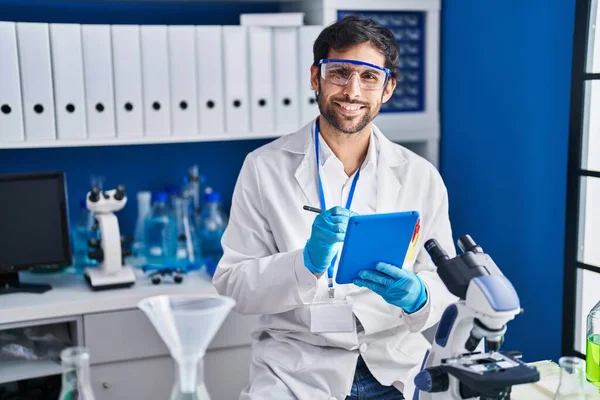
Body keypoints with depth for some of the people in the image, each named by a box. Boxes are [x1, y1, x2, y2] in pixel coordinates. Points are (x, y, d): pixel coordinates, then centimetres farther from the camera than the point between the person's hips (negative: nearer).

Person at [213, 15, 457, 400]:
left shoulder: (421, 176, 3)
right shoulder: (265, 167, -2)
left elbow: (446, 286, 5)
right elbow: (233, 284, -5)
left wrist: (417, 297, -17)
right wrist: (308, 261, -22)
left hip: (396, 365, 3)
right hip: (296, 365, -3)